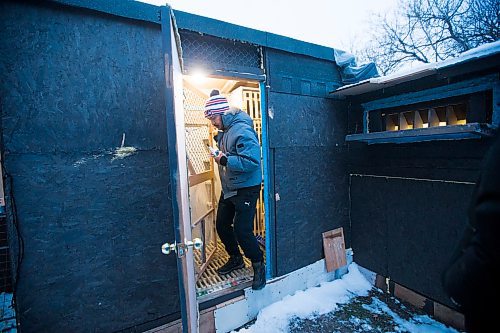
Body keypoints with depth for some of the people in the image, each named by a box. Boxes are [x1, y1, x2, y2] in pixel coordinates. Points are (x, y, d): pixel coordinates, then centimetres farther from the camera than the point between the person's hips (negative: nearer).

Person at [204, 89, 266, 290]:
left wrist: (225, 160, -25)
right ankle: (235, 258, 39)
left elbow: (252, 161, -30)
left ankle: (258, 266, 20)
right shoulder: (224, 131, 7)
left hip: (246, 189, -10)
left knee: (242, 230, -6)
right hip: (228, 188, 10)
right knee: (222, 225, 17)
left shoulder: (242, 131, -21)